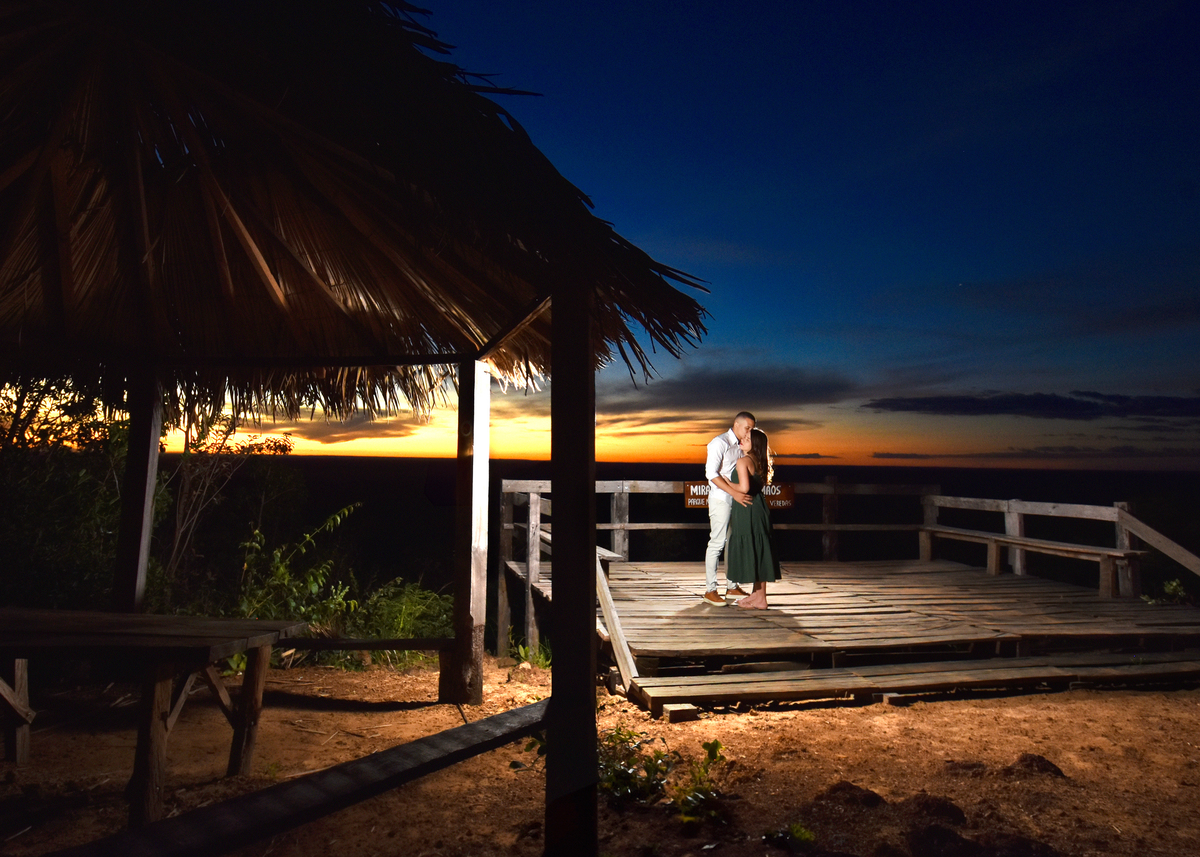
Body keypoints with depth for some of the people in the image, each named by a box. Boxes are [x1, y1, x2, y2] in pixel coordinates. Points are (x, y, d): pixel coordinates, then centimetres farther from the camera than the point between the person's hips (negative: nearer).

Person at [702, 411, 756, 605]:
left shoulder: (740, 447, 15)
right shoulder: (719, 443, -10)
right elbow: (711, 473, -18)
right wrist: (734, 493, -24)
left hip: (737, 500, 8)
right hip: (720, 499, -8)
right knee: (717, 543, -7)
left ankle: (731, 586, 21)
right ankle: (710, 590, -3)